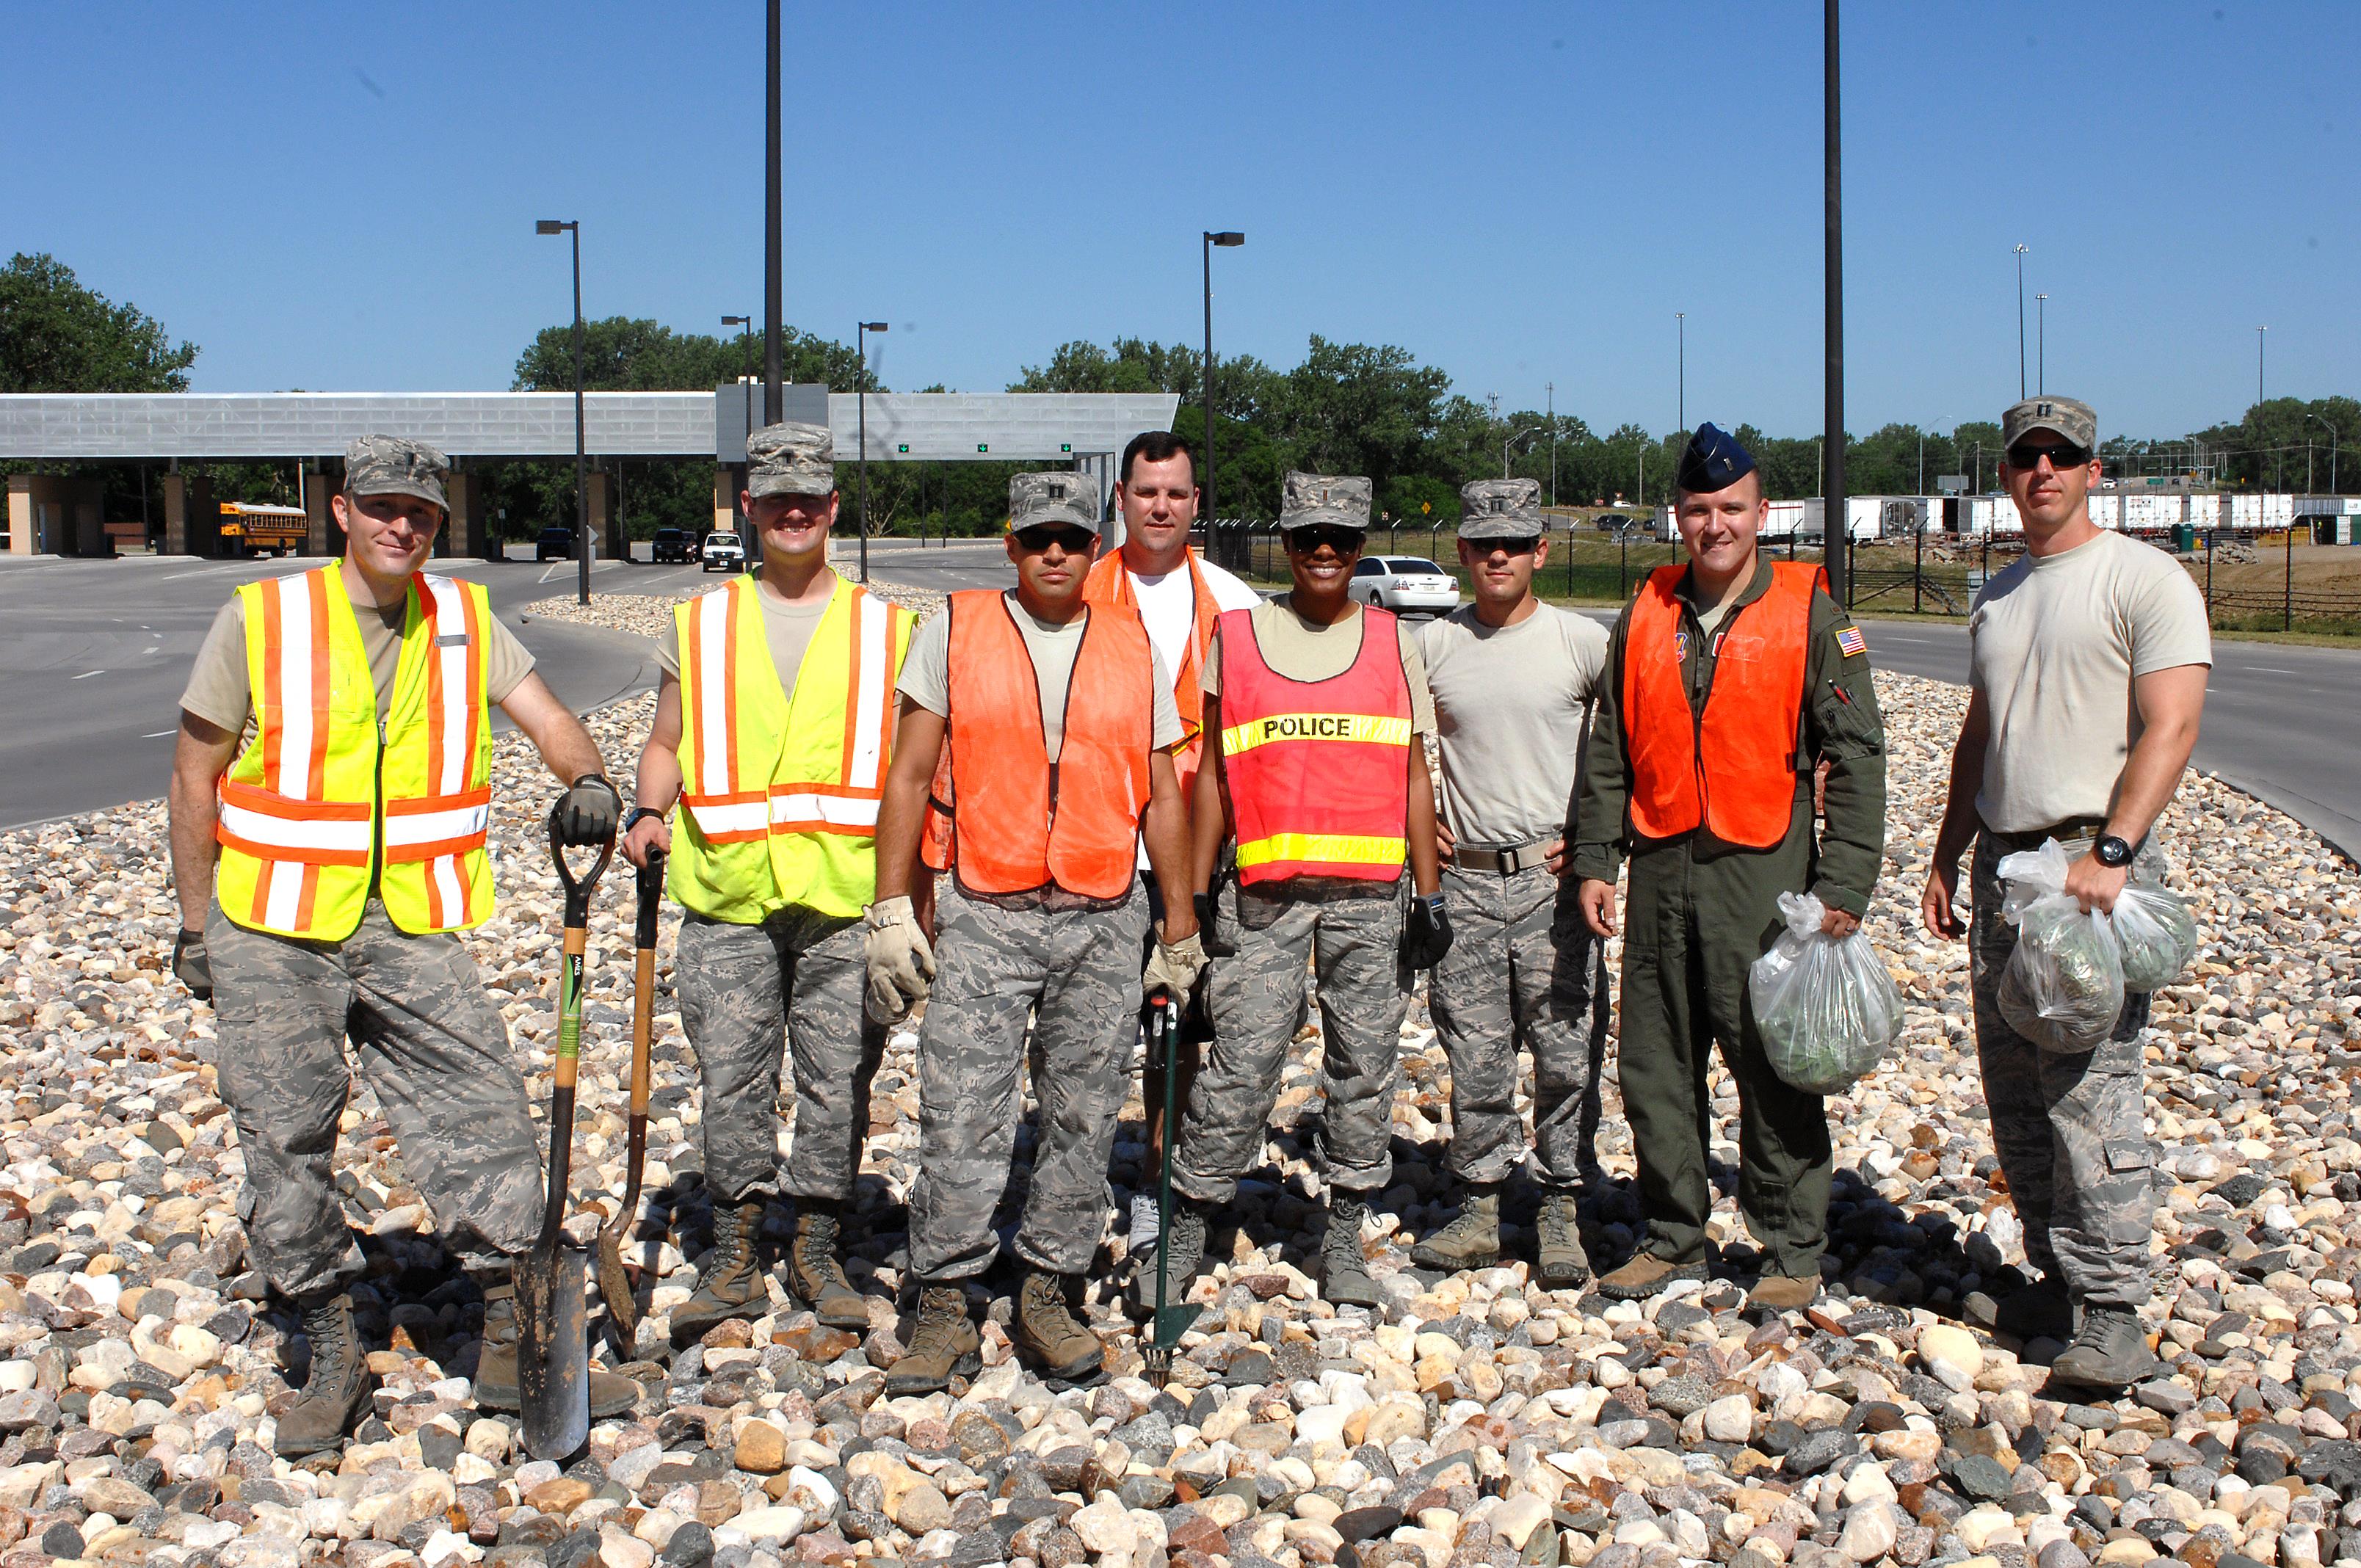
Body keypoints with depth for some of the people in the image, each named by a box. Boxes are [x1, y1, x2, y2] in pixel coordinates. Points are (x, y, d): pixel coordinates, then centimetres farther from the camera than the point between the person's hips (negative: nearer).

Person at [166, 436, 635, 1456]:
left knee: (484, 1122, -3)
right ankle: (332, 1358, 19)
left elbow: (547, 718, 1)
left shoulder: (465, 622, 6)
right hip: (274, 932, -2)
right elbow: (195, 776, 3)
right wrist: (196, 924, 2)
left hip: (412, 929, 2)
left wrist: (587, 780, -23)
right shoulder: (261, 619, -3)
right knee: (286, 1144, 4)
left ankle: (513, 1345, 9)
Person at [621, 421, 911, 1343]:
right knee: (731, 1079, 1)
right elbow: (666, 745, 18)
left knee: (838, 1081, 4)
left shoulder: (883, 628, 10)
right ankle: (734, 1259, 13)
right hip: (728, 897, 1)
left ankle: (817, 1251, 18)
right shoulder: (701, 626, 13)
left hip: (847, 897, 0)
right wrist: (651, 812, -2)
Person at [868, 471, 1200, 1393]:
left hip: (1105, 922, 2)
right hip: (983, 918, -2)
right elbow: (910, 775, 2)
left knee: (1084, 1118, 6)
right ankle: (944, 1308, 6)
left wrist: (1180, 927, 11)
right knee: (961, 1119, -5)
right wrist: (891, 909, -4)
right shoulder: (954, 632, 4)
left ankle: (1047, 1298, 19)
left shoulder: (1135, 650, 10)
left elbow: (1161, 795, 13)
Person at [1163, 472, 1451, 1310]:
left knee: (1365, 1067, 6)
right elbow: (1214, 772, 8)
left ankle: (1344, 1238, 18)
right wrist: (1198, 892, 3)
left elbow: (1414, 777, 9)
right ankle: (1186, 1231, 10)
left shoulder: (1395, 643, 9)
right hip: (1265, 894, -1)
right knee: (1240, 1067, -4)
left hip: (1371, 893, 2)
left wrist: (1429, 895, 3)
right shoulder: (1235, 636, 6)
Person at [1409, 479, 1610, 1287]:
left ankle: (1561, 1212, 12)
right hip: (1462, 879, 2)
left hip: (1553, 878, -2)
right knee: (1474, 1059, 6)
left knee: (1566, 1054, 0)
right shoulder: (1430, 645, 6)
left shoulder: (1584, 641, -1)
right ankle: (1482, 1208, 18)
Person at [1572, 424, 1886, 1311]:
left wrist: (1844, 886, -11)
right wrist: (1595, 859, 8)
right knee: (1655, 1069, 9)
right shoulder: (1645, 615, 10)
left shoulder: (1809, 615, -2)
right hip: (1659, 871, 4)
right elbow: (1609, 749, 15)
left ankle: (1794, 1253, 14)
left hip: (1762, 873, -4)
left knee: (1775, 1071, 0)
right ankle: (1674, 1238, 23)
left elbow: (1855, 756, -4)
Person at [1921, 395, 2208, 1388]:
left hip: (2097, 861, -8)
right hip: (2005, 861, 8)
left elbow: (2171, 727, -14)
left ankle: (2114, 1315, -9)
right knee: (2015, 1093, 9)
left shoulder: (2145, 580, -5)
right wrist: (1947, 859, 19)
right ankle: (2058, 1286, 19)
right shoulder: (1996, 597, 18)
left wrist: (2110, 853, -23)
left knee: (2089, 1090, -13)